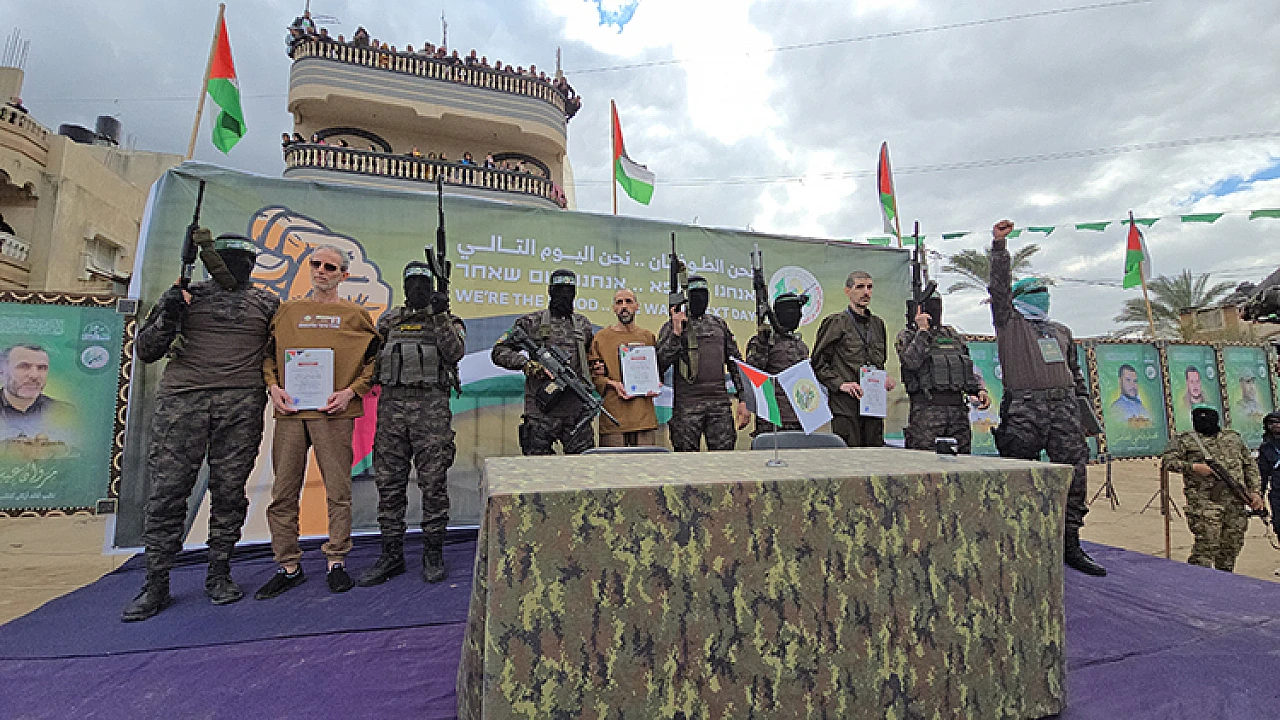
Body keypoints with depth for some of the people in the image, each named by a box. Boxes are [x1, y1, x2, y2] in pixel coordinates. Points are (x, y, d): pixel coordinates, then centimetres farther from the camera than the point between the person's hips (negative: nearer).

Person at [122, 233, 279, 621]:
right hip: (180, 399, 0)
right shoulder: (184, 294, 13)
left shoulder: (266, 302, 15)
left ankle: (219, 575, 14)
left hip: (242, 404, 0)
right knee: (168, 490, 0)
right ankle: (156, 585, 11)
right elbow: (145, 350, 11)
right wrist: (167, 318, -6)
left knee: (229, 490, 2)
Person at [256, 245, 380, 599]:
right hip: (289, 412, 3)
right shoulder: (287, 311, 15)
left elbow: (376, 361, 5)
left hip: (334, 413, -3)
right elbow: (268, 354, 19)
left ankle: (336, 562, 13)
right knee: (283, 493, 7)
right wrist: (274, 386, 2)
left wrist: (350, 391, -7)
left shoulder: (356, 315, 6)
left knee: (338, 491, 1)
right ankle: (288, 567, 19)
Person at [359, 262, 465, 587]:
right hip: (392, 403, 4)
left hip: (432, 405, -3)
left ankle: (433, 553, 10)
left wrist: (440, 316, -16)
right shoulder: (388, 320, 19)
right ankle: (391, 555, 17)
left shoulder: (447, 319, 9)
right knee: (389, 482, 6)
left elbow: (455, 352, -9)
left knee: (434, 481, -1)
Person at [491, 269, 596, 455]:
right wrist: (525, 364, -12)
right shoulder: (531, 322, 5)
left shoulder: (583, 324, 16)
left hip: (577, 412, 3)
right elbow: (499, 351, 4)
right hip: (541, 412, -2)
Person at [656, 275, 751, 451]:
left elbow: (736, 362, 16)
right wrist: (676, 332, -15)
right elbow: (661, 365, -8)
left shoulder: (719, 324, 15)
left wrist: (743, 400, 9)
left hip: (721, 404, 3)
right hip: (686, 405, -3)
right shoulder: (671, 327, 3)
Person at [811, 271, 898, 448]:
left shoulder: (878, 324, 17)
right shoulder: (835, 322, -2)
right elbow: (818, 363, -4)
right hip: (845, 406, -6)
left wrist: (885, 379, 8)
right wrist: (840, 384, -14)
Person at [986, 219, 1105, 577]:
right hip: (1024, 409, -5)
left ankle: (1070, 544, 12)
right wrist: (999, 244, -7)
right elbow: (999, 285, -3)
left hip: (1064, 407, 6)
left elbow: (1075, 371, 28)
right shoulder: (1009, 321, 9)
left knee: (1074, 473, 2)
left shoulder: (1061, 330, 25)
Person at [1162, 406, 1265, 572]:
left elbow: (1249, 465, 18)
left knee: (1232, 546, 12)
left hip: (1237, 502, 5)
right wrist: (1192, 467, -19)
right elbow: (1167, 460, -5)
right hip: (1205, 503, -5)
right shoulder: (1185, 439, 1)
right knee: (1206, 546, -8)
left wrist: (1255, 491, 9)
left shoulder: (1233, 437, 16)